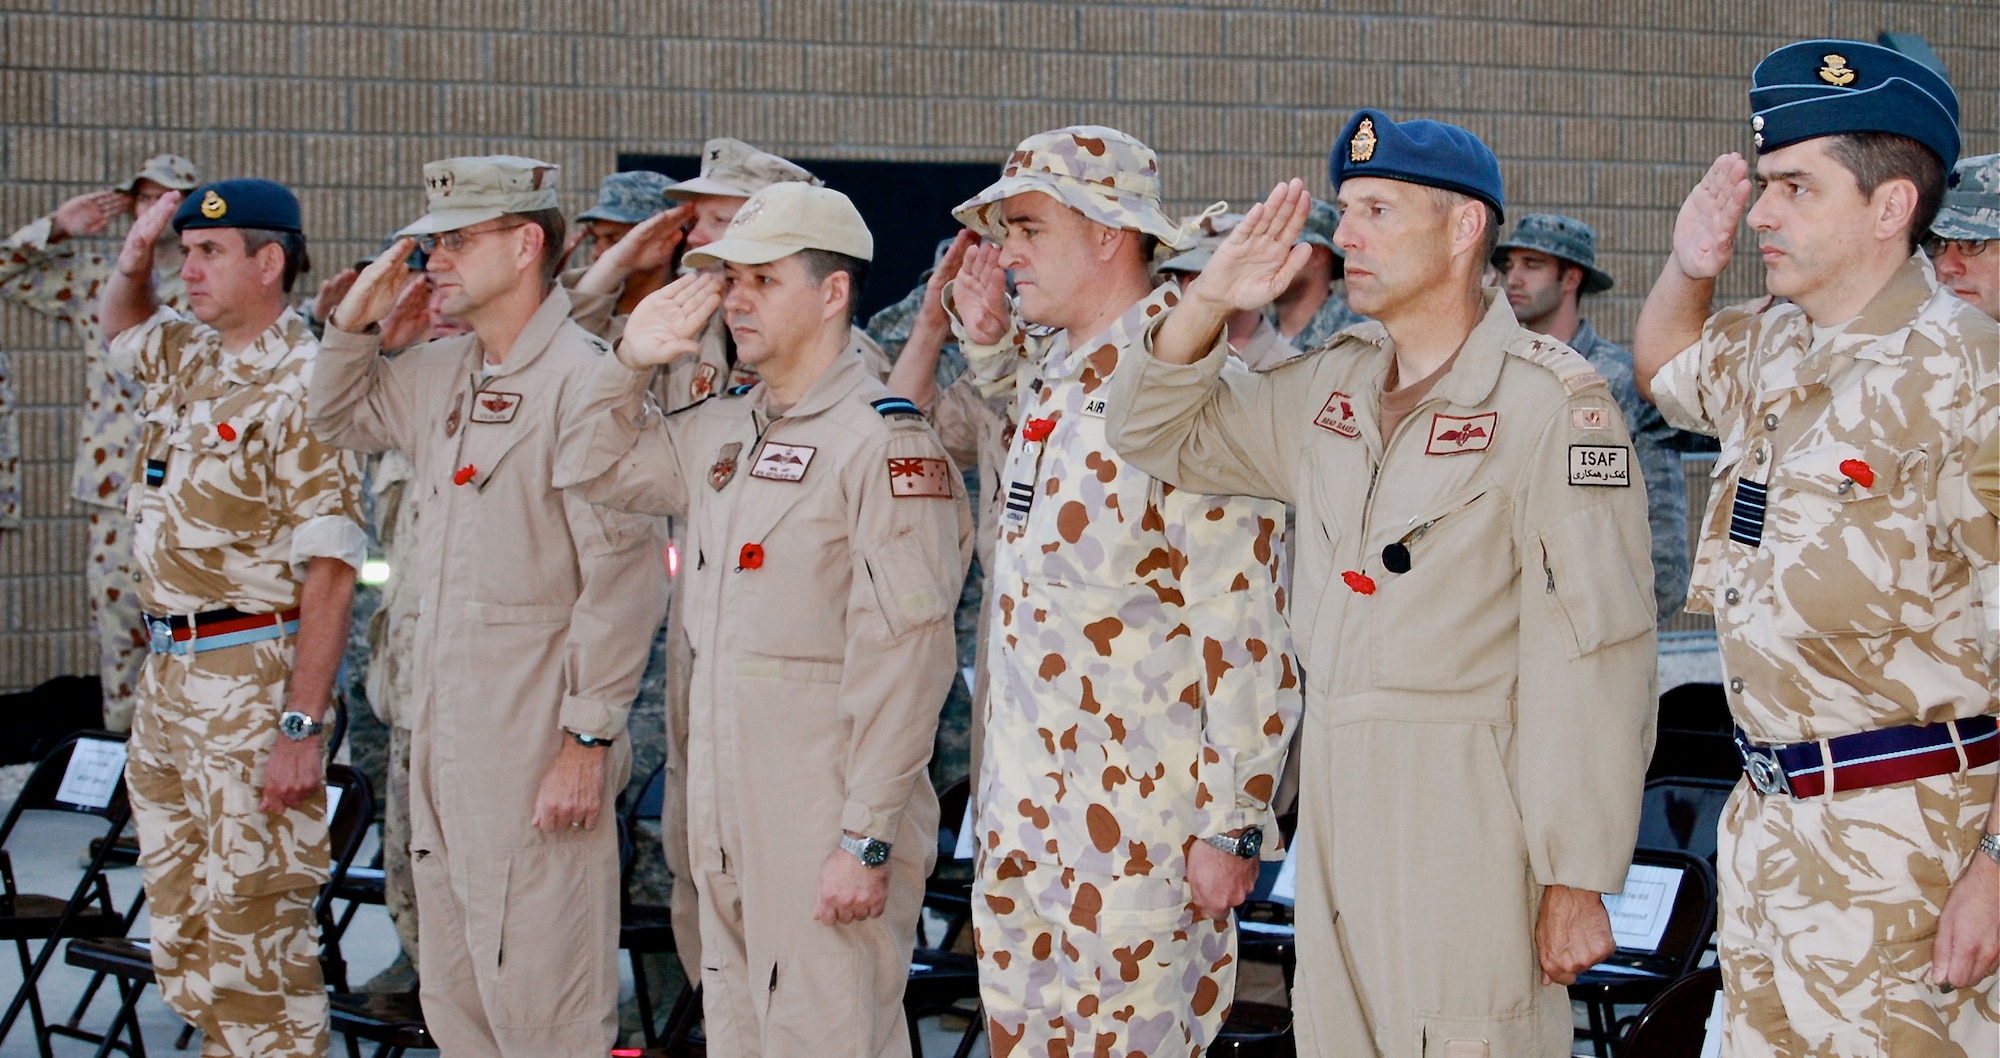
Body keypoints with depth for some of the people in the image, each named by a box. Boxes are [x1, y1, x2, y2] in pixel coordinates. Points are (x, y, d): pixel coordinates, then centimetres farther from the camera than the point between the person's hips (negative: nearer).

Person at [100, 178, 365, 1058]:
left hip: (252, 679, -9)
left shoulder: (300, 387, -16)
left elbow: (330, 574, -19)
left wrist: (301, 727, -23)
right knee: (180, 924, 15)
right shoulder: (186, 359, 10)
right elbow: (119, 325, 35)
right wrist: (133, 257, 12)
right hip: (167, 669, 9)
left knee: (255, 928, -4)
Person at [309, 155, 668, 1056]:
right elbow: (341, 419, 31)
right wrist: (353, 322, 12)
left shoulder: (578, 381, -16)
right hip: (442, 735, 9)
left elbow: (622, 575, -19)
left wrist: (589, 739, -19)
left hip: (535, 747, -9)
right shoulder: (441, 374, 11)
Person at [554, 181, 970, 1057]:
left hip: (826, 821, -8)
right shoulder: (719, 431, 13)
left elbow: (905, 656, -18)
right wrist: (632, 361, 10)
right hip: (726, 816, 8)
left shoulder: (885, 441, -13)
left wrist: (867, 839, -21)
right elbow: (592, 469, 28)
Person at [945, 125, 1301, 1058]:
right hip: (1025, 803, 8)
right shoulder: (1050, 373, 9)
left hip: (1139, 812, -8)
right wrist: (987, 333, 14)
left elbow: (1246, 629, -19)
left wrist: (1232, 825, -19)